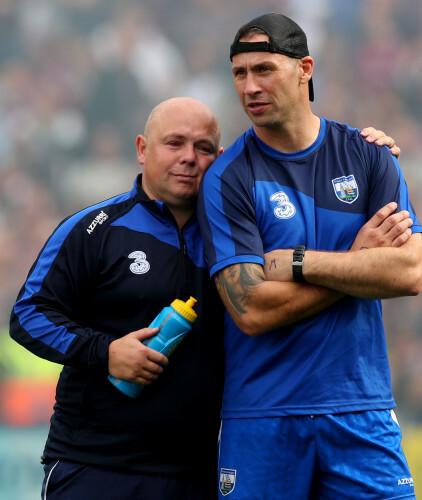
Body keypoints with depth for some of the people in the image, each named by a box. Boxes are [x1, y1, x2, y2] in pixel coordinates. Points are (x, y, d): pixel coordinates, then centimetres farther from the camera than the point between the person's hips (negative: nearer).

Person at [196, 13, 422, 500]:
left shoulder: (366, 155, 6)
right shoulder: (226, 179, -2)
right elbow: (252, 310, -13)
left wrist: (298, 262, -10)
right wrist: (358, 261, -8)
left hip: (361, 412, 2)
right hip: (261, 418, -2)